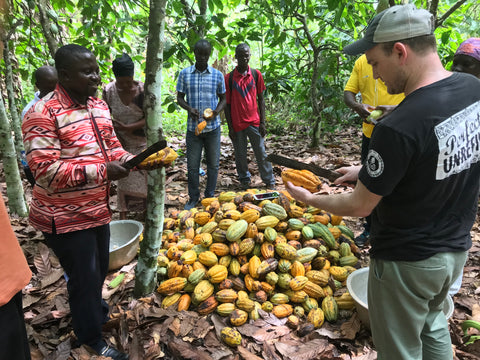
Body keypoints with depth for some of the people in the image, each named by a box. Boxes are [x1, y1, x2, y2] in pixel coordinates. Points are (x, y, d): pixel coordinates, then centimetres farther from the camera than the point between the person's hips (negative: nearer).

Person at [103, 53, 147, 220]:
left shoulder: (143, 90, -16)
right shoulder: (109, 90, -9)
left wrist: (127, 127, -25)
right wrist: (115, 135, -9)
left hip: (142, 141, -1)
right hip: (122, 142, 2)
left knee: (144, 176, 5)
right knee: (123, 178, 7)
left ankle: (148, 209, 24)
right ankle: (123, 214, 19)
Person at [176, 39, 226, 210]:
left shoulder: (217, 75, 3)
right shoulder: (185, 73, 2)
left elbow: (223, 98, 10)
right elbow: (179, 97, 6)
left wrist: (217, 111, -11)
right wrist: (189, 108, -15)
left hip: (213, 127, 1)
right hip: (193, 127, 0)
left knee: (213, 164, 8)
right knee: (192, 165, 4)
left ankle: (210, 196, 25)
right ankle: (193, 198, 21)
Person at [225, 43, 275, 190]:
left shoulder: (256, 74, 4)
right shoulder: (229, 78, 1)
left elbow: (261, 100, 7)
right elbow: (227, 104, 3)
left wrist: (262, 122, 1)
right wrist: (230, 127, -2)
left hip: (254, 122, 0)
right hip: (237, 124, 0)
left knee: (261, 153, 5)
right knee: (240, 155, 8)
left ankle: (270, 181, 16)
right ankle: (244, 181, 24)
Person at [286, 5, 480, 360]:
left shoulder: (398, 128, -32)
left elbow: (360, 206, -19)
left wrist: (310, 199, -2)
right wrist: (370, 171, 8)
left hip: (406, 261, -7)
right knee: (432, 325, 32)